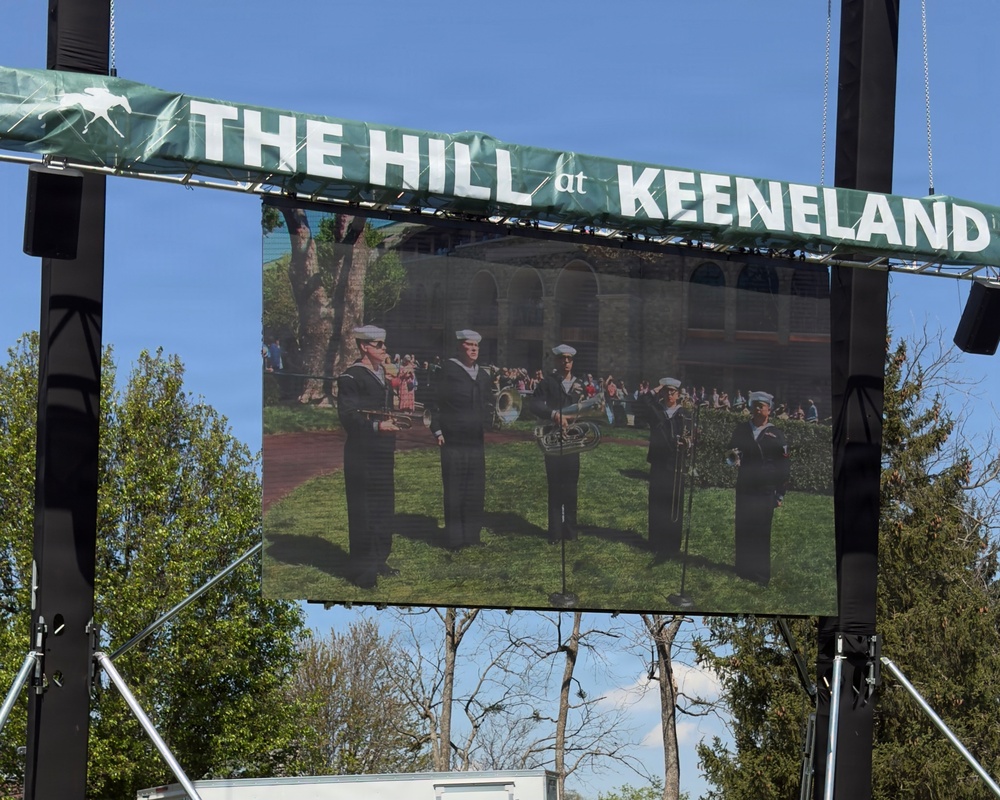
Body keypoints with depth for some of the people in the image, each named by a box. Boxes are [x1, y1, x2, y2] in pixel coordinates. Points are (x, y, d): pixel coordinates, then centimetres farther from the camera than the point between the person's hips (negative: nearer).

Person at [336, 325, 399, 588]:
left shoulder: (382, 375, 15)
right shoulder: (351, 377, -12)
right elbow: (347, 416, -19)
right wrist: (377, 426, -27)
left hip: (383, 453, 9)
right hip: (361, 455, -9)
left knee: (384, 507, 13)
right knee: (363, 510, -4)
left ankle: (378, 560, 24)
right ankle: (362, 569, 1)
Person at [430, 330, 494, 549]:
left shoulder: (483, 375, 15)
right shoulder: (447, 370, -4)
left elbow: (488, 403, 24)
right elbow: (436, 402, -7)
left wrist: (488, 420, 6)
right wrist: (437, 430, -13)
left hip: (476, 440, 6)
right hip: (453, 439, -6)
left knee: (476, 490, 7)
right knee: (455, 490, -2)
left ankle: (472, 535, 14)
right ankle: (454, 538, 2)